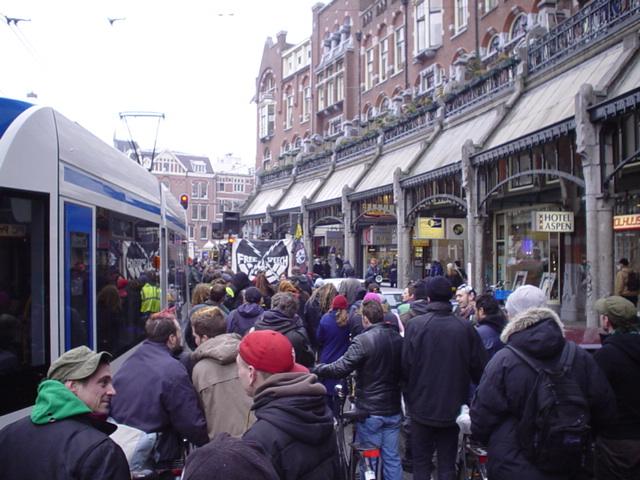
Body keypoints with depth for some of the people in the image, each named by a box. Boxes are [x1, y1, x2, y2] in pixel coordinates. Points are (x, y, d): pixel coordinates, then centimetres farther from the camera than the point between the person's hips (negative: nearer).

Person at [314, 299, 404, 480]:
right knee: (392, 458, 12)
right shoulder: (398, 338, 2)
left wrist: (316, 369, -7)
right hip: (393, 410, 6)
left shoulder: (363, 340, -18)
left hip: (370, 411, -5)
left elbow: (339, 369, -22)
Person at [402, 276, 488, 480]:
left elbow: (406, 366, -13)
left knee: (421, 463, 12)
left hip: (422, 407, -1)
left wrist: (410, 394, 6)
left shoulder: (415, 324, -14)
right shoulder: (465, 327, -9)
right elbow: (479, 368, -4)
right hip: (452, 408, 2)